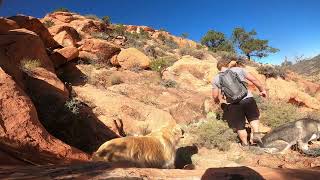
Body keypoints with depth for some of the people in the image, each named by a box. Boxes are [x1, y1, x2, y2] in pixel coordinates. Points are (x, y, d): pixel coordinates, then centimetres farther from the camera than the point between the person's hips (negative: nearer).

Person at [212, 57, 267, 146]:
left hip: (232, 104, -1)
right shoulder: (239, 69, 7)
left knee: (240, 126, 17)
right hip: (247, 99, 1)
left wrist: (218, 101, 26)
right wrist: (262, 90, 20)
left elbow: (215, 96, 4)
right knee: (254, 118, 28)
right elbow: (254, 80, 8)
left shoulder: (216, 79, 5)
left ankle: (245, 144, 32)